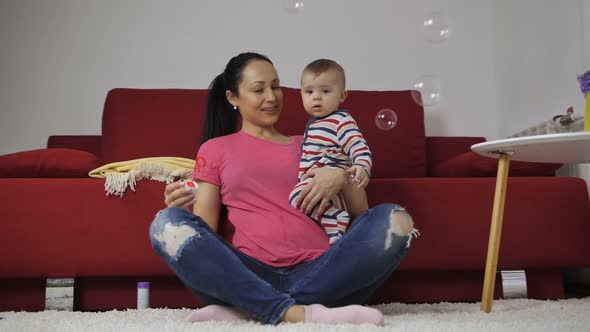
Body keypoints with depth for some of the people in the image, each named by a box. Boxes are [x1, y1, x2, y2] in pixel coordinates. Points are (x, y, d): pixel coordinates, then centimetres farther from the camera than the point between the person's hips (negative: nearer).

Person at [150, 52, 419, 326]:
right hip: (247, 276, -2)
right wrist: (183, 209, -13)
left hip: (315, 274, 2)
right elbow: (205, 227, 9)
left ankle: (250, 309, -25)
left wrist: (341, 178, -2)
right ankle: (298, 313, -33)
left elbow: (361, 212, 19)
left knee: (394, 220, -20)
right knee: (167, 225, -24)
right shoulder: (215, 149, 18)